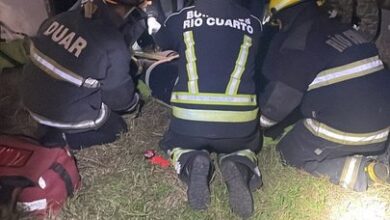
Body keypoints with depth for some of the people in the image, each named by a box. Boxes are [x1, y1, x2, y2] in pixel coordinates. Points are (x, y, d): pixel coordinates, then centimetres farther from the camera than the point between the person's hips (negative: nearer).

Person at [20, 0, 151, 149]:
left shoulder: (61, 18, -9)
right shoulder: (113, 48, -27)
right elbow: (120, 98, -11)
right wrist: (134, 100, 14)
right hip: (68, 116, -6)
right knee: (117, 127, 17)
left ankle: (49, 124, 11)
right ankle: (61, 137, 1)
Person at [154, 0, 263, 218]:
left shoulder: (182, 18, 8)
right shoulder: (254, 23, 10)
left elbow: (159, 43, 28)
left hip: (189, 121, 0)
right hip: (240, 122, 1)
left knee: (174, 144, 32)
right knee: (246, 146, 34)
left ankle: (192, 163, -4)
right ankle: (240, 168, -3)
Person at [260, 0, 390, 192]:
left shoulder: (298, 46, -11)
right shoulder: (343, 30, 12)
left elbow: (279, 98, -6)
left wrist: (258, 123, 13)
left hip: (344, 130, -7)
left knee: (290, 153, 14)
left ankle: (357, 170, -6)